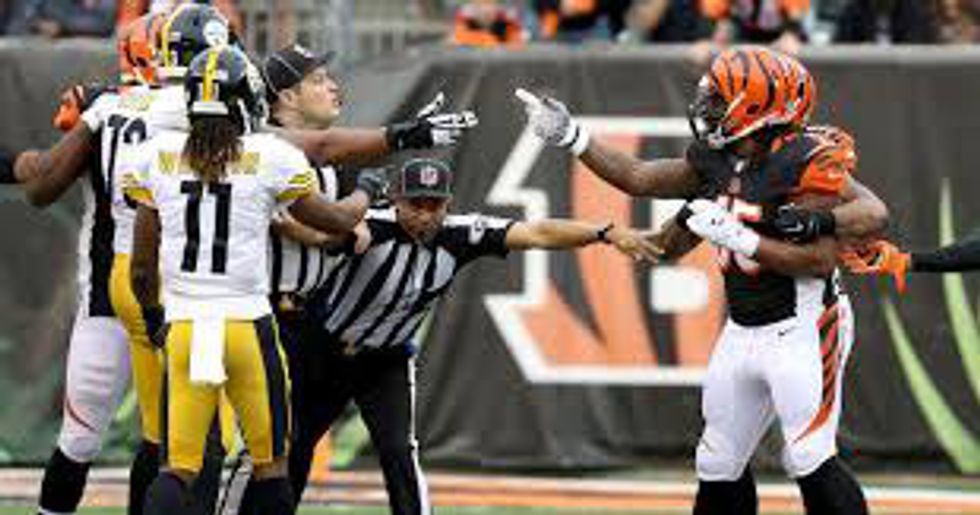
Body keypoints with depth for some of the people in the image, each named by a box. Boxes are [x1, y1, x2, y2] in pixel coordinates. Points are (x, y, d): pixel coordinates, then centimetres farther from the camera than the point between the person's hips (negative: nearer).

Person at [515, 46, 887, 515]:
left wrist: (736, 236, -25)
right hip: (742, 331, 8)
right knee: (719, 467, 11)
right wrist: (570, 137, 15)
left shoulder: (805, 164, -18)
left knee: (809, 460, -16)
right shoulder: (717, 161, 5)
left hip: (800, 331, -8)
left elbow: (821, 261, -23)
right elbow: (638, 178, 17)